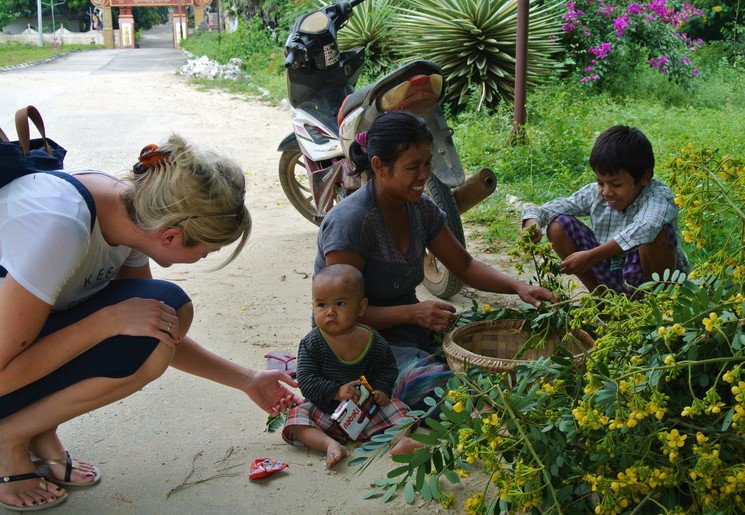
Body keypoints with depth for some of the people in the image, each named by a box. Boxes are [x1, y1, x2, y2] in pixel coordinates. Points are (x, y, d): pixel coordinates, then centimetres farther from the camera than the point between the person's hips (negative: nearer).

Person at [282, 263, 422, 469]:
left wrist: (381, 388, -10)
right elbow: (306, 380, -16)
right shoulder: (312, 343, -13)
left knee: (395, 407, -14)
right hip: (324, 411, -1)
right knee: (296, 416, -24)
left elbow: (388, 368, 10)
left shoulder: (374, 342, -6)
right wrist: (336, 392, -28)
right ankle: (330, 445, -37)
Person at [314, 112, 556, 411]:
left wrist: (518, 287, -7)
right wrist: (413, 313, -31)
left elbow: (464, 265, 10)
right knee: (437, 388, -32)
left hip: (411, 326, 7)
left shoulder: (421, 209, 2)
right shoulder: (349, 222, -22)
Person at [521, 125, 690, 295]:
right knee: (558, 226, -9)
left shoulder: (659, 195, -23)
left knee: (654, 234, -36)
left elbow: (645, 229, -44)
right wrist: (533, 220, -25)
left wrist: (592, 256, -45)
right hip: (612, 279, 5)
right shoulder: (595, 193, -6)